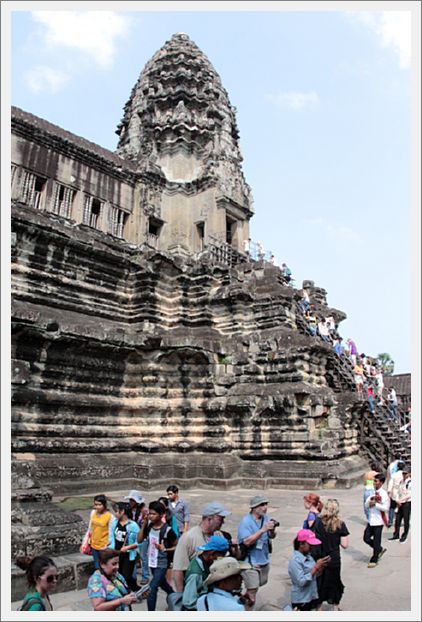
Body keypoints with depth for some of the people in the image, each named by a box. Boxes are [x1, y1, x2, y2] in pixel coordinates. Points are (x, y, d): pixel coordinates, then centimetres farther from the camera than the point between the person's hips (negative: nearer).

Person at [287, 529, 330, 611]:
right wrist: (316, 567, -28)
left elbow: (314, 574, 10)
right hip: (301, 600, -7)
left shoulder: (308, 556, 1)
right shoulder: (295, 560, -22)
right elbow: (301, 581, -27)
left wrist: (321, 566, -10)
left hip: (311, 596, 7)